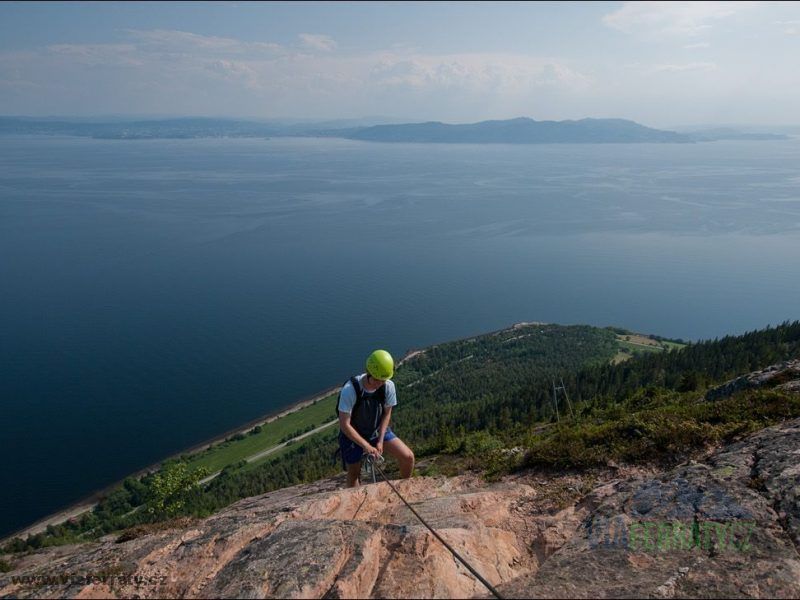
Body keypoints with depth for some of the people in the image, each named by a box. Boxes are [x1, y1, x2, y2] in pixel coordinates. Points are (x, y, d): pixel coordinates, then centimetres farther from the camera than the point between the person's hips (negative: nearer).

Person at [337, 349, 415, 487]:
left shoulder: (388, 386, -20)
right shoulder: (350, 389, -31)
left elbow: (387, 414, -4)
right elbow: (344, 425, -27)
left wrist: (380, 441, -12)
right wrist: (366, 446, -29)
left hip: (378, 431, 3)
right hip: (353, 435, -3)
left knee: (408, 457, -9)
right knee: (354, 475, 4)